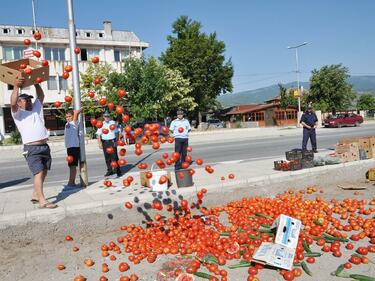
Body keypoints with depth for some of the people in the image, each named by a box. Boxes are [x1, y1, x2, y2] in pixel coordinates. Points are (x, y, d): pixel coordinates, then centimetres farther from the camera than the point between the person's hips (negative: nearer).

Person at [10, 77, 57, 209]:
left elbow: (41, 96, 22)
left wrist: (36, 83, 14)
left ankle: (35, 195, 27)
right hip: (32, 149, -7)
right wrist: (16, 87, -18)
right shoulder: (18, 113, 4)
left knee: (44, 172, 12)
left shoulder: (37, 109, 21)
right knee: (39, 173, -16)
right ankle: (42, 201, -20)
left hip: (45, 146, 7)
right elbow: (13, 103, -15)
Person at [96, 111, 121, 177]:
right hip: (105, 142, 2)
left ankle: (118, 171, -2)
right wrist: (100, 143, -3)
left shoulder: (113, 123, 6)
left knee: (114, 157, -6)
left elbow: (117, 133, 7)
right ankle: (110, 171, 18)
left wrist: (116, 141, -1)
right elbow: (99, 134, 6)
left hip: (112, 141, -2)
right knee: (107, 158, 7)